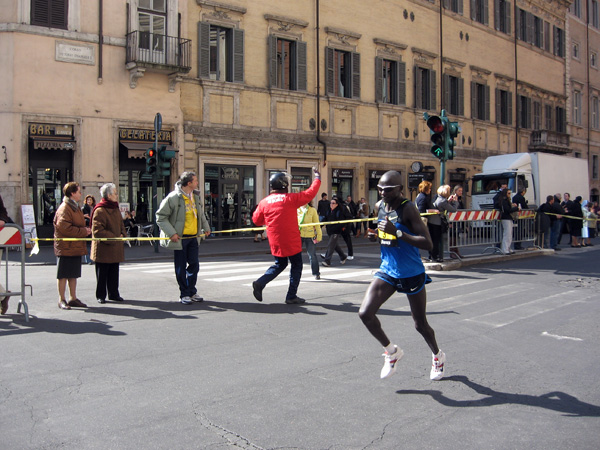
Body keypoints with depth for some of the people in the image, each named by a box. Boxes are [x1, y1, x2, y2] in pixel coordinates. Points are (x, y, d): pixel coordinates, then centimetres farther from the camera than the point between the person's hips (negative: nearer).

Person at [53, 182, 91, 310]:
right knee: (63, 275, -1)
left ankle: (73, 298, 20)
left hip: (76, 247, 9)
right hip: (65, 247, -9)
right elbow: (65, 228, -23)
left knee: (74, 274, 13)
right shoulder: (64, 208, -15)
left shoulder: (75, 207, 17)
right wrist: (83, 231, -17)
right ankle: (61, 300, 6)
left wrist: (86, 230, 7)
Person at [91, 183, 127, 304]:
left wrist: (122, 235, 1)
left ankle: (114, 294, 21)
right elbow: (97, 231, -18)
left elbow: (121, 225, 22)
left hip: (115, 249, 8)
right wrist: (114, 238, -17)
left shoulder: (116, 209, 13)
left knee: (114, 272, 13)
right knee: (102, 273, 3)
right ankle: (100, 296, 13)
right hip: (103, 248, -8)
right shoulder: (99, 211, -15)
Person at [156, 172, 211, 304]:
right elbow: (161, 217, -12)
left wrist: (206, 227, 26)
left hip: (193, 237, 6)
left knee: (194, 265, 8)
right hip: (179, 238, -6)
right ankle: (184, 295, 15)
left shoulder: (195, 196, 7)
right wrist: (171, 233, -18)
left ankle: (192, 291, 24)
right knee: (181, 268, 3)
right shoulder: (173, 198, -15)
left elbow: (200, 213, 26)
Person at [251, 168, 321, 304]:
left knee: (280, 264, 22)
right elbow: (310, 193, -4)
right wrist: (317, 178, 12)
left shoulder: (264, 202, 0)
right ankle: (291, 296, 10)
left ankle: (260, 283, 3)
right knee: (296, 266, 10)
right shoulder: (291, 198, -11)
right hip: (291, 241, -5)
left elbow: (256, 220, 9)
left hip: (275, 242, 5)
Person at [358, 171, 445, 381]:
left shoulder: (408, 209, -18)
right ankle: (391, 351, 15)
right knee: (365, 313, -10)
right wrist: (375, 235, -2)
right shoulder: (379, 207, 2)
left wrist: (397, 233, -34)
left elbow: (428, 243, -26)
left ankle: (438, 356, 40)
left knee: (420, 324, 9)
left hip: (411, 274, -5)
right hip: (387, 271, 6)